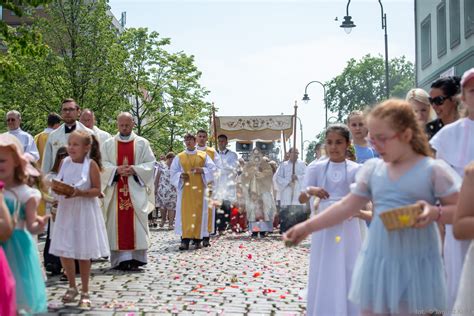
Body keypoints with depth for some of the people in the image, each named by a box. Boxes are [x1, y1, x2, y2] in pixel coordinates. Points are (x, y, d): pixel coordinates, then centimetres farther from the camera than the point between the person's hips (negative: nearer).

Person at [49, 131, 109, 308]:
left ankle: (85, 292, 20)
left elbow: (97, 190, -10)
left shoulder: (91, 164, -10)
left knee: (84, 253, 5)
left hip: (85, 212, -4)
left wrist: (80, 192, -25)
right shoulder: (65, 162, 2)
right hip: (66, 211, 4)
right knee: (63, 251, 5)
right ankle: (72, 287, 27)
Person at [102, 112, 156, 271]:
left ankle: (135, 258, -2)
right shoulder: (108, 144, 10)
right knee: (117, 223, -2)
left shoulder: (142, 143, 8)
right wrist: (117, 170, -14)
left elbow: (150, 163, 2)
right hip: (115, 190, 1)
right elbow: (102, 164, 3)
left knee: (136, 223, -4)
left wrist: (134, 169, -13)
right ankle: (120, 259, 2)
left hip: (136, 189, -1)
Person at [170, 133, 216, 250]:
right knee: (185, 212, -6)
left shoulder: (203, 155, 9)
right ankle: (185, 239, -9)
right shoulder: (179, 157, 11)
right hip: (185, 188, 0)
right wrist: (180, 175, -11)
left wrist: (202, 170, -13)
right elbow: (173, 172, 9)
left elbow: (212, 168, 4)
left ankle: (197, 238, 2)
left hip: (199, 188, 0)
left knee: (198, 212, -2)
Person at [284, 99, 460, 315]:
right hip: (377, 260, 4)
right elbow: (347, 206, 9)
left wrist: (435, 213, -24)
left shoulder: (433, 169, -5)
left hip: (416, 264, -4)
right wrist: (308, 227, 5)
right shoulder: (371, 169, 6)